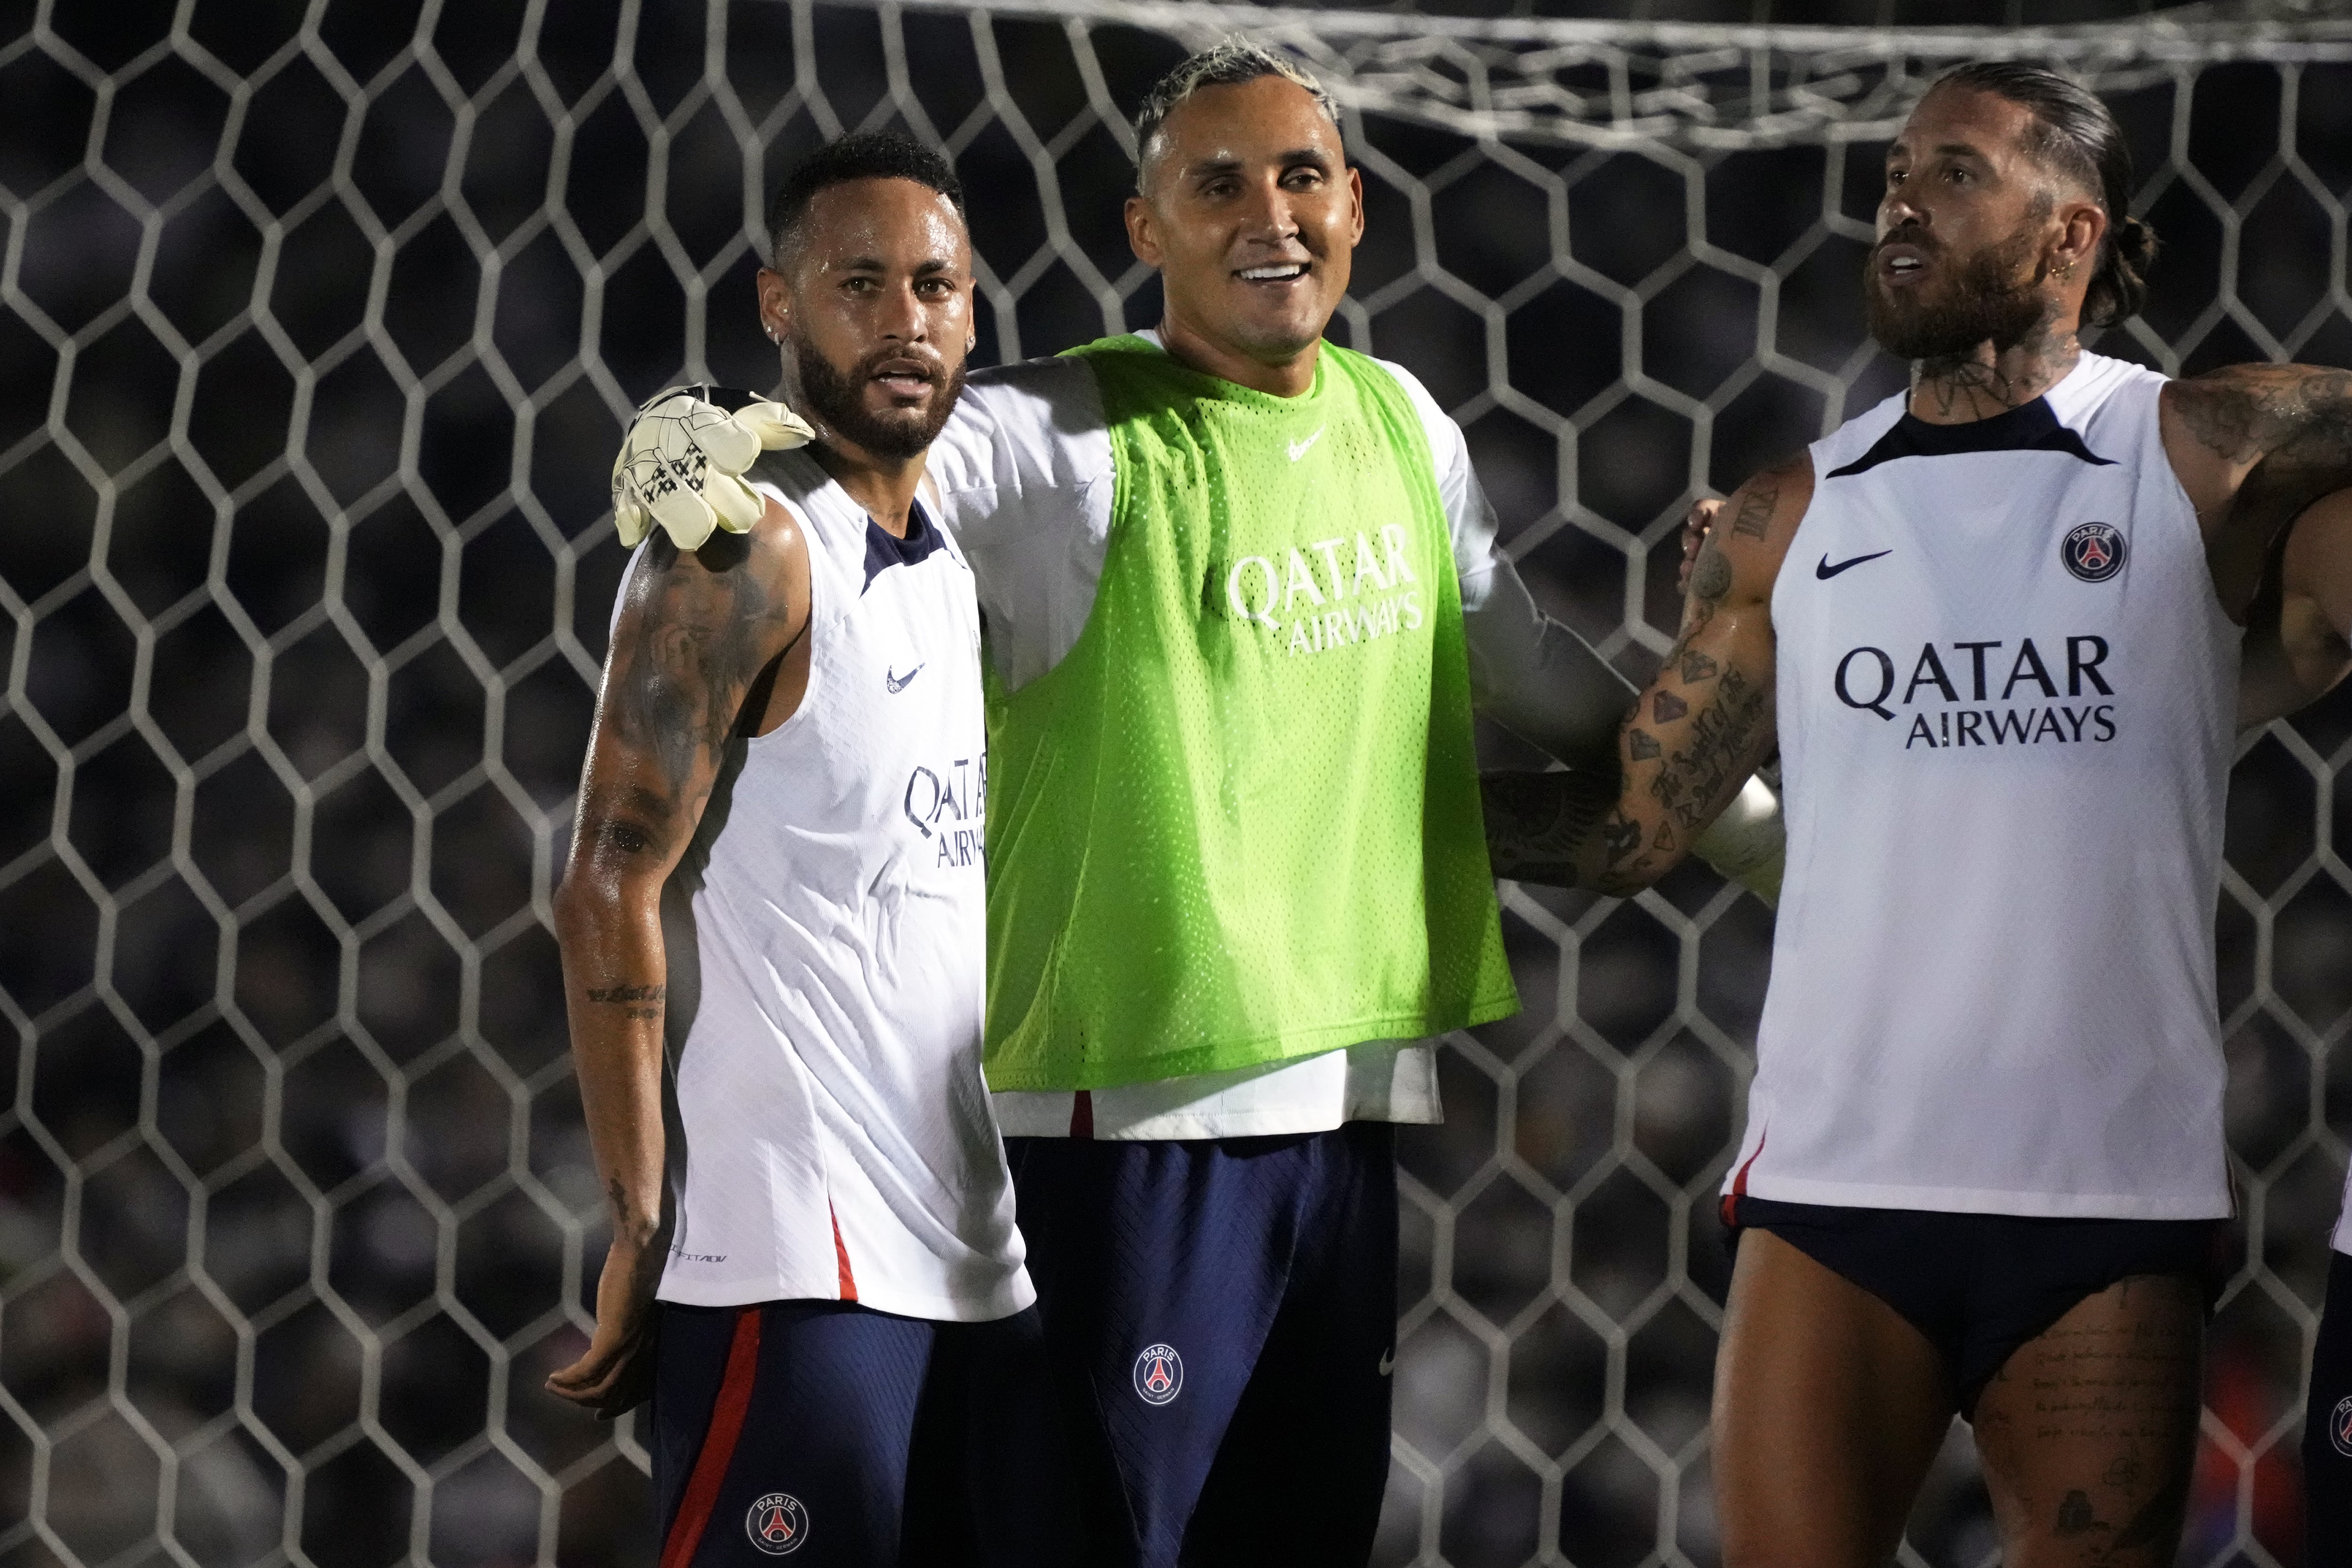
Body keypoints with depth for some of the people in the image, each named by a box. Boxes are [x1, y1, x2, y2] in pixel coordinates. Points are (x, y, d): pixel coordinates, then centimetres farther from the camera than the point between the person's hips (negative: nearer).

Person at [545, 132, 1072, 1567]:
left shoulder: (955, 558, 15)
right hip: (796, 1256, -8)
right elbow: (613, 893, -12)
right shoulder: (753, 546, -8)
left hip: (982, 1258, 8)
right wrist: (640, 1233, -14)